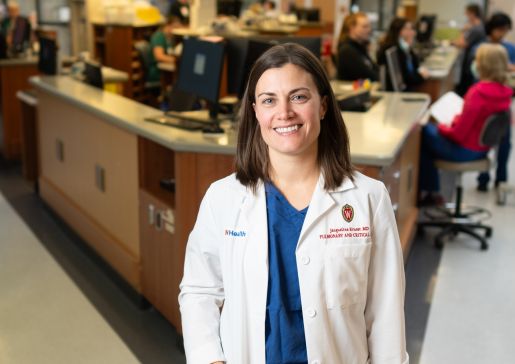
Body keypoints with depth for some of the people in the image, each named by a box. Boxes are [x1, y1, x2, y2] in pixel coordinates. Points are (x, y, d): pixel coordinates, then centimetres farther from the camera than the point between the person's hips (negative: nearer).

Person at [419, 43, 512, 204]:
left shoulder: (477, 93, -29)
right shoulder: (504, 93, -5)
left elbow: (458, 134, -24)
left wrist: (442, 127, -5)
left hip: (465, 150, -8)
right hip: (483, 148, 8)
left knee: (423, 133, 12)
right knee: (430, 128, 22)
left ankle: (426, 191, 25)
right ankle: (431, 192, 26)